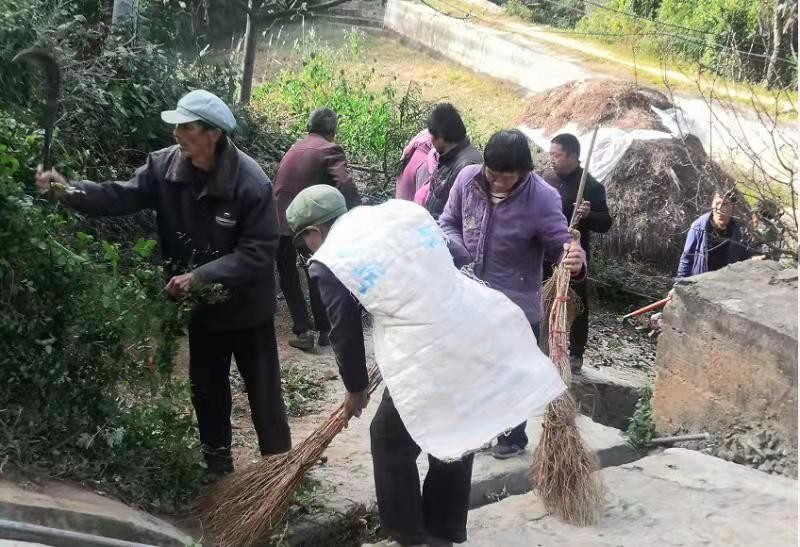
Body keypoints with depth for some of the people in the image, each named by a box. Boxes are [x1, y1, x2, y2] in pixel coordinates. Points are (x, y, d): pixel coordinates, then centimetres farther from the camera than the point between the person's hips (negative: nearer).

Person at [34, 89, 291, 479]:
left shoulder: (250, 182, -27)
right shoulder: (165, 165, -11)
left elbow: (258, 252, -27)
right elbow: (123, 196, -15)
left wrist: (200, 275, -32)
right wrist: (69, 191, -32)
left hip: (247, 304, -5)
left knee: (262, 390, 7)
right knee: (206, 386, 20)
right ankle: (217, 461, 39)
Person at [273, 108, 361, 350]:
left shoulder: (294, 148, 14)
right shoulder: (330, 150, -6)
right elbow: (346, 186, -20)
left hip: (280, 223, 4)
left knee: (288, 277, 14)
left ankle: (303, 330, 7)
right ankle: (324, 330, 23)